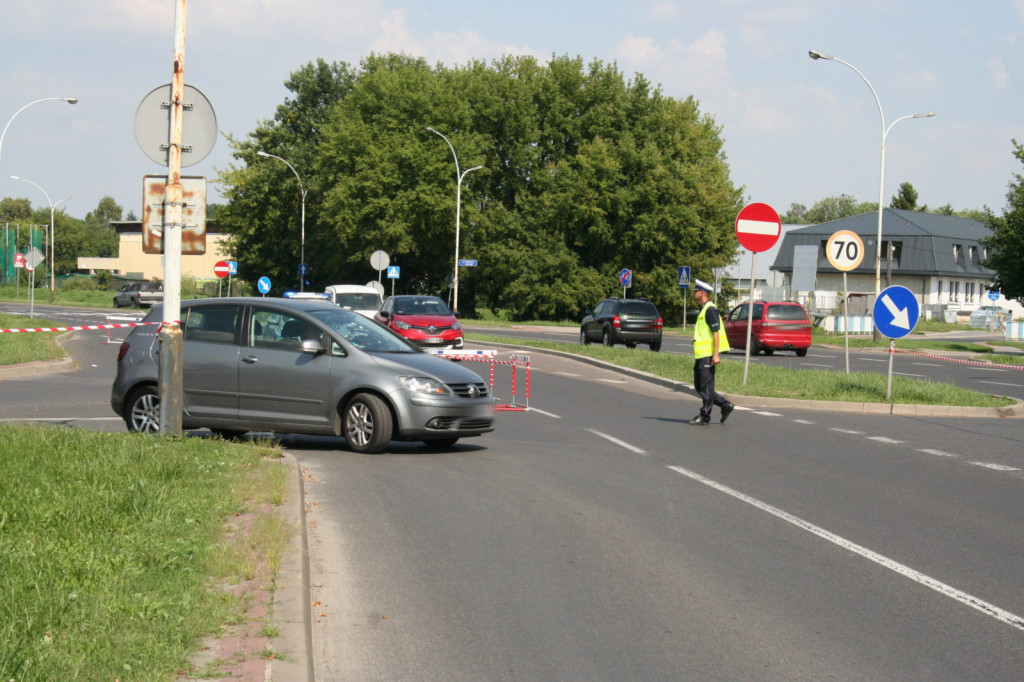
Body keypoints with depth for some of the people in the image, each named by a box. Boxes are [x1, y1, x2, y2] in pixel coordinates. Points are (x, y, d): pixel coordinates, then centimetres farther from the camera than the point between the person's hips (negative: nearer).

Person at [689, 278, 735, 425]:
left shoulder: (710, 310, -13)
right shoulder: (703, 310, 19)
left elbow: (716, 332, -18)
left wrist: (716, 354, -23)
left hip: (707, 355, -11)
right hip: (701, 355, 11)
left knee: (706, 386, -5)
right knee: (699, 386, 11)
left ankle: (704, 417, 1)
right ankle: (725, 405, 15)